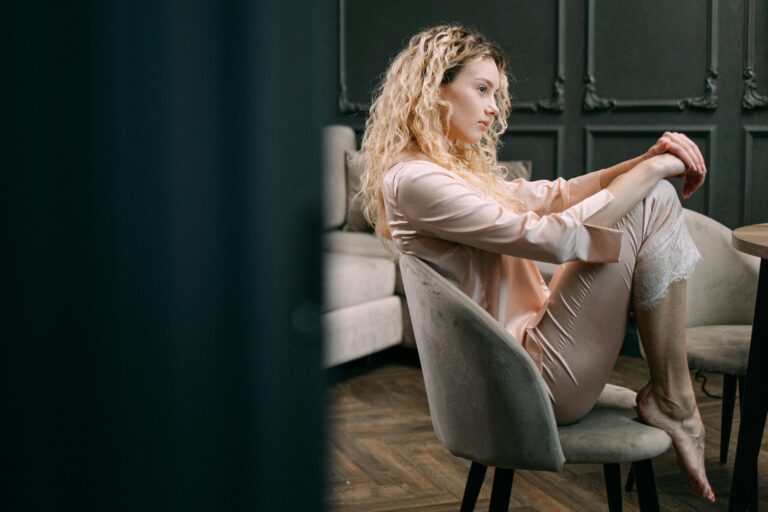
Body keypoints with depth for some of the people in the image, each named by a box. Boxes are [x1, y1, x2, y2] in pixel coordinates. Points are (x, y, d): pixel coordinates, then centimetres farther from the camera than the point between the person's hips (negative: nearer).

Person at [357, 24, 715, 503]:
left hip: (529, 344, 10)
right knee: (653, 202, -9)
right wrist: (653, 170, -13)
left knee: (651, 195, 11)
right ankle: (674, 405, -2)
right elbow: (551, 236, -23)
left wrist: (648, 159, 0)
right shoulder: (413, 180, -17)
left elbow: (550, 197, 15)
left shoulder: (459, 169, 17)